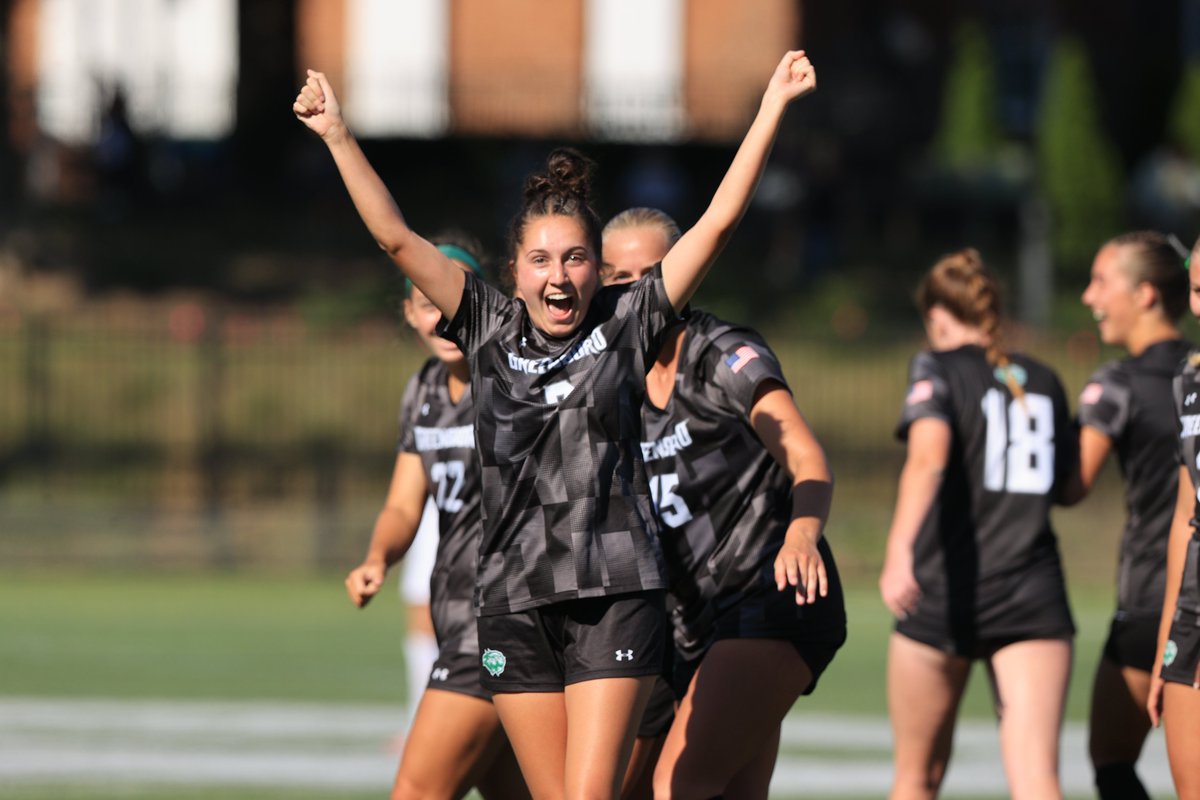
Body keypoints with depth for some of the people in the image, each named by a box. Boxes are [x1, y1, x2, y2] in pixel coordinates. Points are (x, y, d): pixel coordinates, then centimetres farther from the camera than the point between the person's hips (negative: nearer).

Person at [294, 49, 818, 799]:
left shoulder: (627, 324, 3)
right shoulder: (490, 329, 8)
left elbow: (719, 220, 0)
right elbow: (396, 236, 5)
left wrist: (772, 108, -4)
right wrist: (339, 136, 0)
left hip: (616, 596, -3)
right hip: (514, 598, 3)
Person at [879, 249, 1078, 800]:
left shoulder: (937, 369, -2)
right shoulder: (1043, 381, 13)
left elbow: (929, 455, -21)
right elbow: (1070, 486, 24)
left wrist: (899, 551, -33)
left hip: (943, 597, -3)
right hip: (1034, 599, 3)